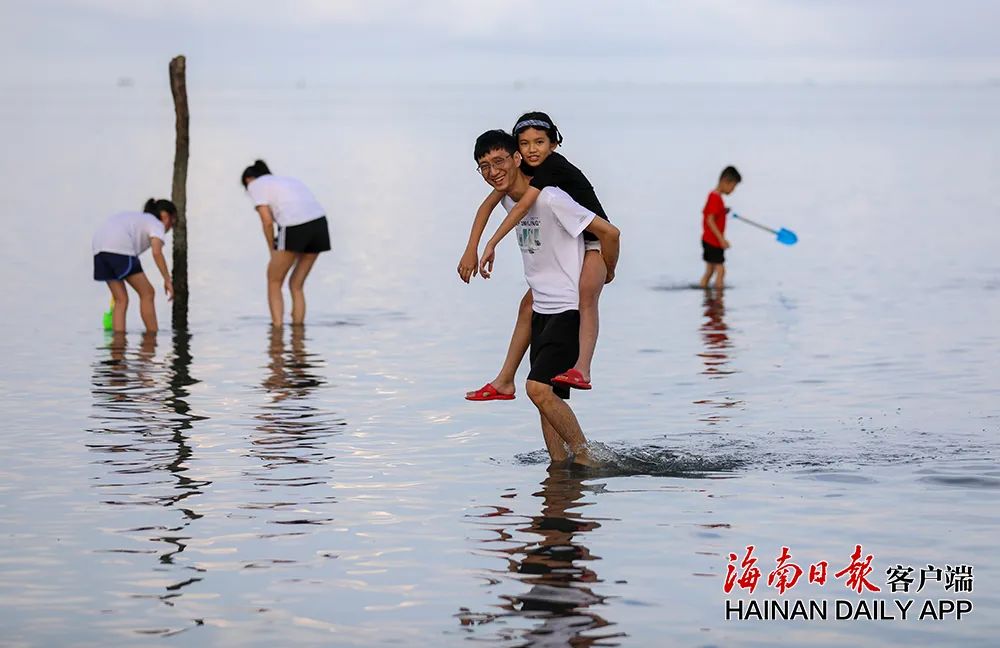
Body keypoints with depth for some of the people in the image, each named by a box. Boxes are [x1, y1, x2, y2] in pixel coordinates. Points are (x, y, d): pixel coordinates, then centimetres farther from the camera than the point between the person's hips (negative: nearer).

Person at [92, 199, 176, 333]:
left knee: (121, 299, 12)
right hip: (120, 247, -8)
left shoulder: (136, 218, 36)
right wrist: (167, 280, -6)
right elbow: (157, 252, -6)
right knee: (147, 293, 4)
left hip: (98, 247, 8)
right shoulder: (157, 224, 13)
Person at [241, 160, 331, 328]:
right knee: (296, 285, 19)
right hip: (319, 225, 6)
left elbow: (267, 221, 1)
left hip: (295, 229, -6)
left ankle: (277, 330, 4)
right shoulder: (287, 181, 34)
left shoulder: (255, 185, 13)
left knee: (273, 283, 12)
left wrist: (272, 251, 12)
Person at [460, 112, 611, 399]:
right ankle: (504, 382, 19)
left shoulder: (553, 166, -25)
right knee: (529, 304, 10)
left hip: (595, 243, -9)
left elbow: (523, 206, -36)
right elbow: (488, 204, 0)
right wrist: (471, 249, -9)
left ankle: (582, 370, -50)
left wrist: (492, 244, -40)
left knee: (586, 296, -34)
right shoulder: (523, 168, -1)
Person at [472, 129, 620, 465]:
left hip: (571, 310, -9)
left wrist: (606, 273, 0)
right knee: (548, 398, 6)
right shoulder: (509, 201, 9)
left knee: (538, 388, -20)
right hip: (542, 311, 9)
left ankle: (584, 459, -10)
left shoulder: (550, 199, -17)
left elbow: (609, 232, -15)